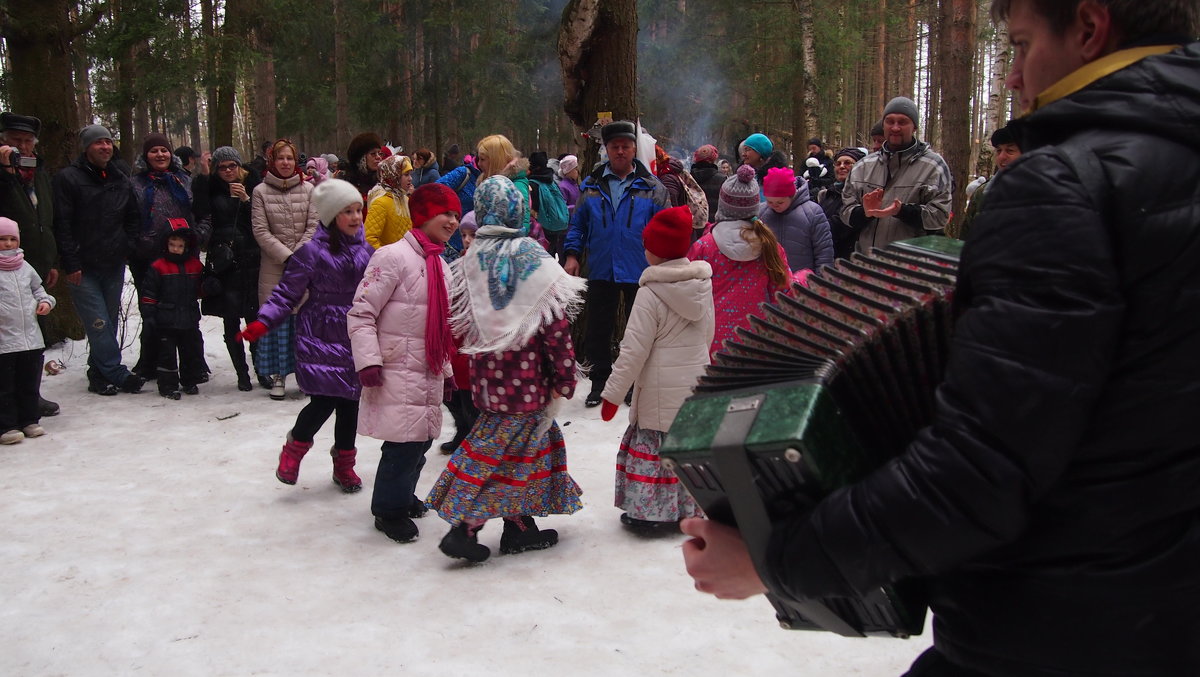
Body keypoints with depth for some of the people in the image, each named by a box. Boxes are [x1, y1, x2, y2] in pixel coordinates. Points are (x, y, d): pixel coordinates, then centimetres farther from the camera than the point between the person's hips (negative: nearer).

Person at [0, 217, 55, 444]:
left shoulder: (25, 267, 10)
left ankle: (29, 421, 24)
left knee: (30, 384, 14)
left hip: (31, 338, 5)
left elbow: (37, 289, 23)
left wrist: (45, 301, 4)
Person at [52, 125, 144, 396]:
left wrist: (127, 247, 7)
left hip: (114, 265, 5)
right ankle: (116, 373, -6)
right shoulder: (68, 178, -4)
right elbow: (62, 225, -9)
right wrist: (71, 263, -14)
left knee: (110, 321, 9)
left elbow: (133, 218, 22)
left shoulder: (120, 180, 12)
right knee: (99, 324, -9)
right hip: (83, 268, -5)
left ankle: (100, 373, 20)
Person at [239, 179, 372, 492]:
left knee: (350, 402, 10)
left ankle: (344, 464, 28)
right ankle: (295, 448, 18)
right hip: (321, 337, -5)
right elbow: (287, 293, -7)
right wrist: (263, 321, -19)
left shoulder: (365, 251, 7)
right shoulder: (313, 252, -9)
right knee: (324, 399, -11)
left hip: (356, 339, 5)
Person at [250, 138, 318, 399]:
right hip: (273, 265, 0)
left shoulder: (307, 189, 4)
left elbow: (314, 226, 1)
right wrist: (286, 256, -11)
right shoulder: (261, 191, 2)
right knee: (277, 318, 1)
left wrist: (298, 255, -10)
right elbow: (260, 231, -3)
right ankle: (277, 374, 8)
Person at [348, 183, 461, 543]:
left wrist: (446, 368, 23)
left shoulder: (440, 265, 14)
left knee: (421, 439, 12)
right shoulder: (393, 257, -12)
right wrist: (368, 361, -20)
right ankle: (389, 510, 10)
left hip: (429, 372, 8)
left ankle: (402, 495, 33)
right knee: (404, 442, -8)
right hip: (398, 371, -8)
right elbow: (361, 313, -14)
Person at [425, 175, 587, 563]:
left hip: (487, 375, 5)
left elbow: (461, 322, 8)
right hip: (527, 377, -5)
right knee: (506, 449, 4)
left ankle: (520, 527, 24)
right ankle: (464, 529, 3)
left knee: (530, 442, 18)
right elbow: (555, 324, -12)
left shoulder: (471, 262, 2)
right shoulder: (534, 261, -11)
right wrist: (565, 377, -5)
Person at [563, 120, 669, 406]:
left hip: (640, 272, -1)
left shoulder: (651, 187, 1)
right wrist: (572, 255, -2)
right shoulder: (591, 185, 5)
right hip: (601, 271, 2)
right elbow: (578, 224, 10)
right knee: (598, 329, 8)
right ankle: (600, 381, 22)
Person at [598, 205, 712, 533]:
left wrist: (613, 394, -9)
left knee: (654, 443, 6)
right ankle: (688, 508, 25)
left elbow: (634, 350, -16)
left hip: (660, 392, -5)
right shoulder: (703, 284, 1)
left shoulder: (650, 293, -16)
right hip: (696, 383, 6)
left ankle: (649, 511, 14)